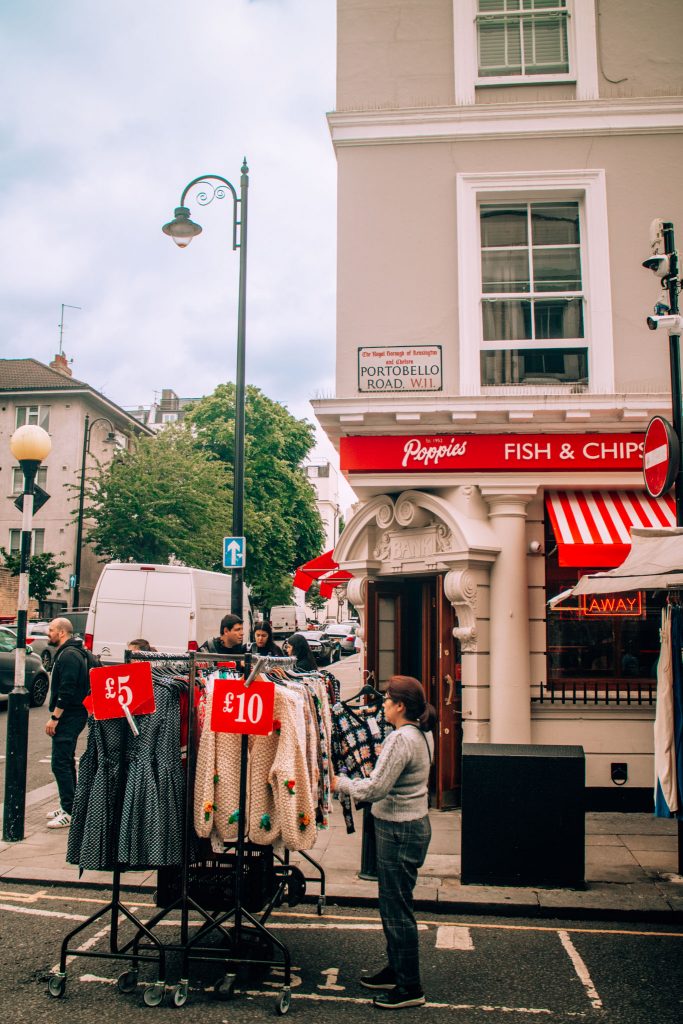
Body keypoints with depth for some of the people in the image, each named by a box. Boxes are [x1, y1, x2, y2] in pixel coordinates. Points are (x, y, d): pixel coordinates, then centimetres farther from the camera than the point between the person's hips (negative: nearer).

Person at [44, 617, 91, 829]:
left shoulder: (69, 655, -16)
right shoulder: (67, 653, 18)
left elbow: (67, 691, -24)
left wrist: (54, 718, -21)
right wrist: (56, 716, 20)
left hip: (69, 717, -11)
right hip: (71, 716, 11)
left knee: (60, 763, -10)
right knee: (66, 762, 17)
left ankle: (69, 813, -8)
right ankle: (69, 806, 26)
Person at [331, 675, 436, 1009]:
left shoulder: (400, 739, -24)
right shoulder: (423, 734, 7)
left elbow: (375, 788, -25)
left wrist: (341, 783, -10)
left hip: (399, 831, -10)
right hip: (413, 823, 10)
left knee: (397, 909, 2)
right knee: (392, 904, 21)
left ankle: (410, 988, 13)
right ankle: (396, 969, 34)